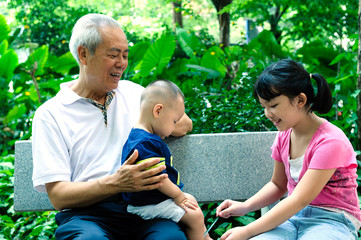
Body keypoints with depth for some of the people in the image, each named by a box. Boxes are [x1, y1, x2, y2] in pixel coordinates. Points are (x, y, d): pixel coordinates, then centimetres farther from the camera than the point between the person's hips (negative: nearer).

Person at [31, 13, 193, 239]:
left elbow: (185, 123, 25)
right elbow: (58, 196, -5)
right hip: (86, 214, -2)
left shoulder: (131, 92, 21)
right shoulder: (50, 115, 3)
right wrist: (116, 183, -22)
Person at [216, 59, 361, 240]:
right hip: (293, 216, 6)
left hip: (332, 221, -5)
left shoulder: (330, 141, -18)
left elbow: (299, 200, -21)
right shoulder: (283, 136, 5)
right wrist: (245, 206, -1)